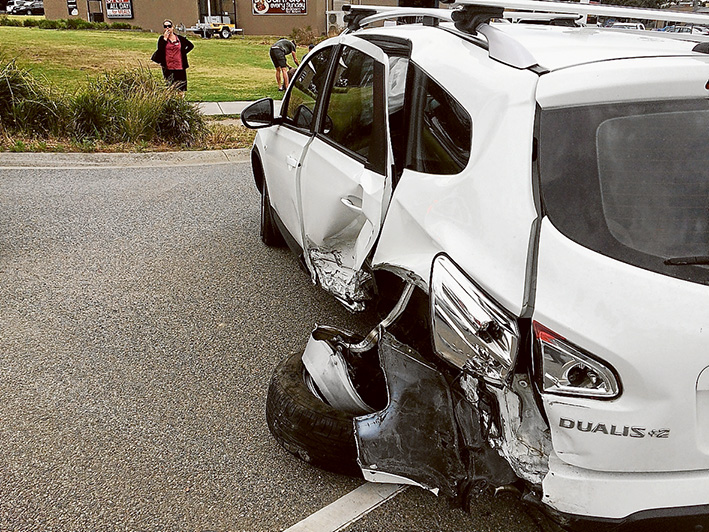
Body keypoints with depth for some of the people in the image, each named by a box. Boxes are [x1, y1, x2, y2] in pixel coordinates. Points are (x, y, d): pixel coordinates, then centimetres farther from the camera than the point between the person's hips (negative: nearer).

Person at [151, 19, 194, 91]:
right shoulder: (162, 38, 4)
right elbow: (160, 49, -12)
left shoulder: (180, 38, 6)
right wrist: (165, 38, -12)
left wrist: (183, 52, 6)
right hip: (168, 68, 0)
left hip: (180, 67, 1)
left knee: (181, 87, -1)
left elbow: (191, 45, 17)